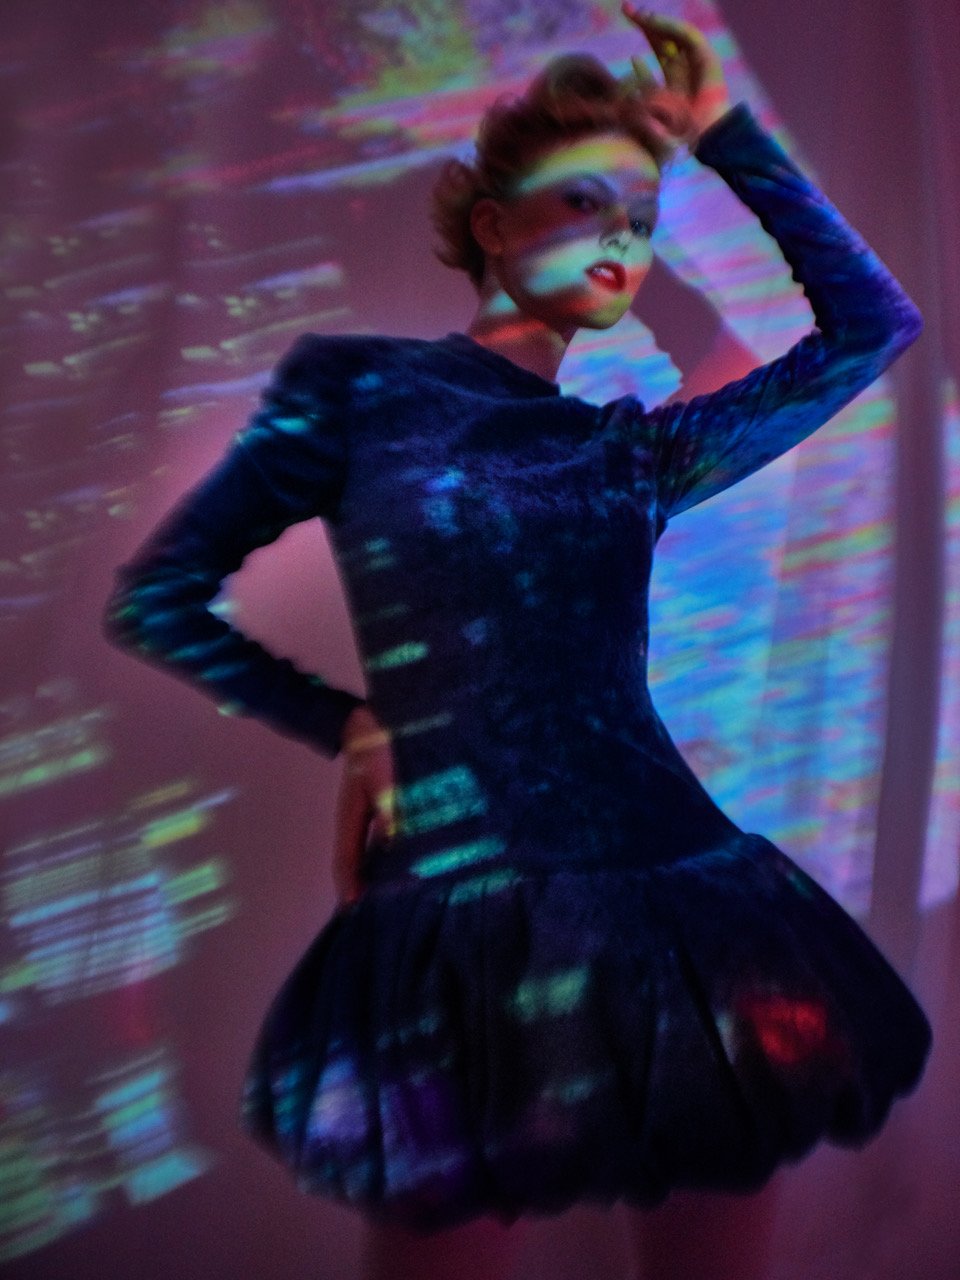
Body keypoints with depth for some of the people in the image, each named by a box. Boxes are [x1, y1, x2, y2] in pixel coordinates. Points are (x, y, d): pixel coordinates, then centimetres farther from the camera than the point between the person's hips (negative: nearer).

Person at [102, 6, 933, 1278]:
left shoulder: (635, 448, 12)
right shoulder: (357, 387, 2)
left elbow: (873, 324, 17)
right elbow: (156, 599, 6)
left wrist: (728, 135, 16)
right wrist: (344, 726, 5)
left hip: (685, 907, 5)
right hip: (462, 922, -4)